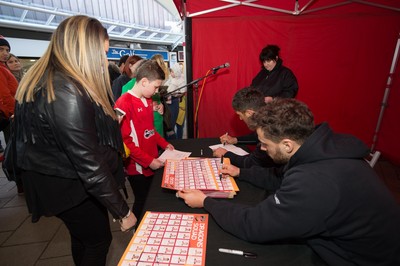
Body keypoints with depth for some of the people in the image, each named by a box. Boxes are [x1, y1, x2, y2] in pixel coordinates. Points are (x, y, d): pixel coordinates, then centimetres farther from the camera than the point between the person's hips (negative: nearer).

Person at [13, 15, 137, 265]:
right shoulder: (67, 94, -30)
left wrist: (110, 117, 7)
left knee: (84, 237, 27)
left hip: (60, 177, 9)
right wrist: (123, 211, -21)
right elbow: (89, 164, -30)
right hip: (70, 187, -9)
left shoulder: (45, 79, 2)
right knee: (99, 239, 14)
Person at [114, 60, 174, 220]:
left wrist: (164, 144, 10)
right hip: (138, 167, -7)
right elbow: (124, 141, -20)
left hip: (152, 163, 7)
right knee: (142, 202, 11)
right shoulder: (124, 104, -18)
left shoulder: (148, 100, 8)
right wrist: (148, 161, -20)